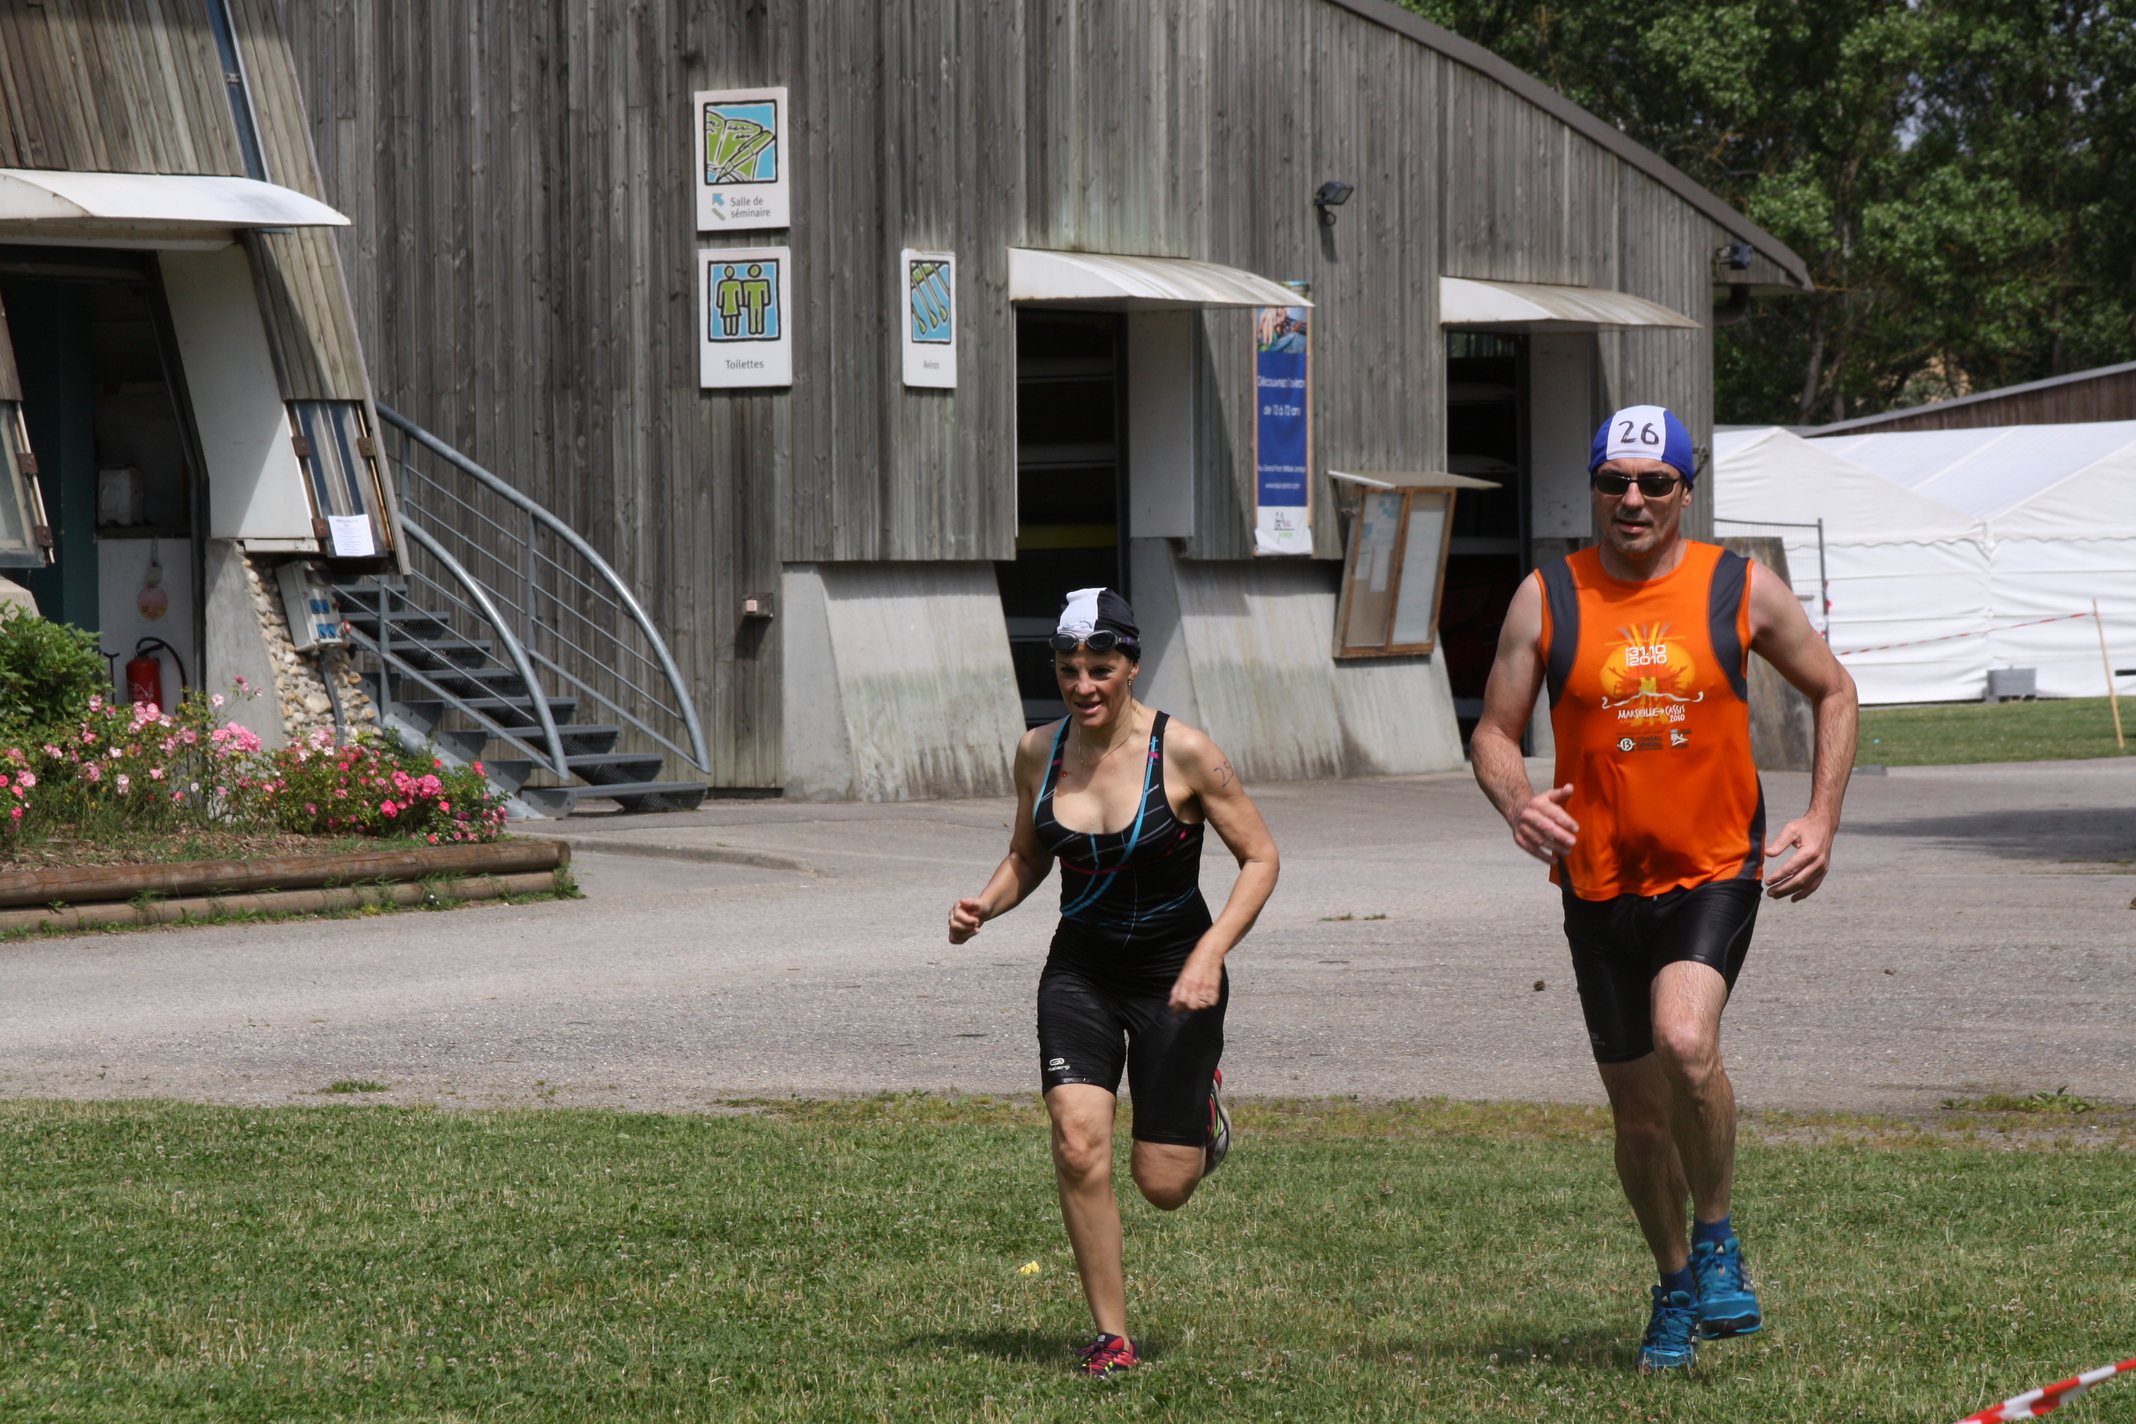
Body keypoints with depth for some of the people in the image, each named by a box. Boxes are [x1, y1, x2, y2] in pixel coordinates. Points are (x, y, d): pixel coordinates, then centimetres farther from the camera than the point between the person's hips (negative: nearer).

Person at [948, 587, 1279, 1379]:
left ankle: (1202, 1105, 37)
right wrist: (986, 905, -7)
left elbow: (1260, 858, -9)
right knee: (1078, 1143, -20)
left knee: (1164, 1186, -1)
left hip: (1174, 977, -3)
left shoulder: (1183, 753, -15)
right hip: (1080, 970, 3)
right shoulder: (1038, 752, -3)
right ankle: (1111, 1338, -7)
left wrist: (1210, 953, -21)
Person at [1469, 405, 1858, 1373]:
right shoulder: (1548, 599, 1)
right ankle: (1676, 1288, 31)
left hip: (1714, 871, -2)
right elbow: (1493, 730, 4)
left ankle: (1718, 1238, -7)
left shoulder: (1742, 591, -1)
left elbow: (1832, 692, 12)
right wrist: (1517, 801, -18)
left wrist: (1821, 819, 1)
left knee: (1685, 1042, -28)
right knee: (1639, 1111, 8)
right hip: (1600, 886, 2)